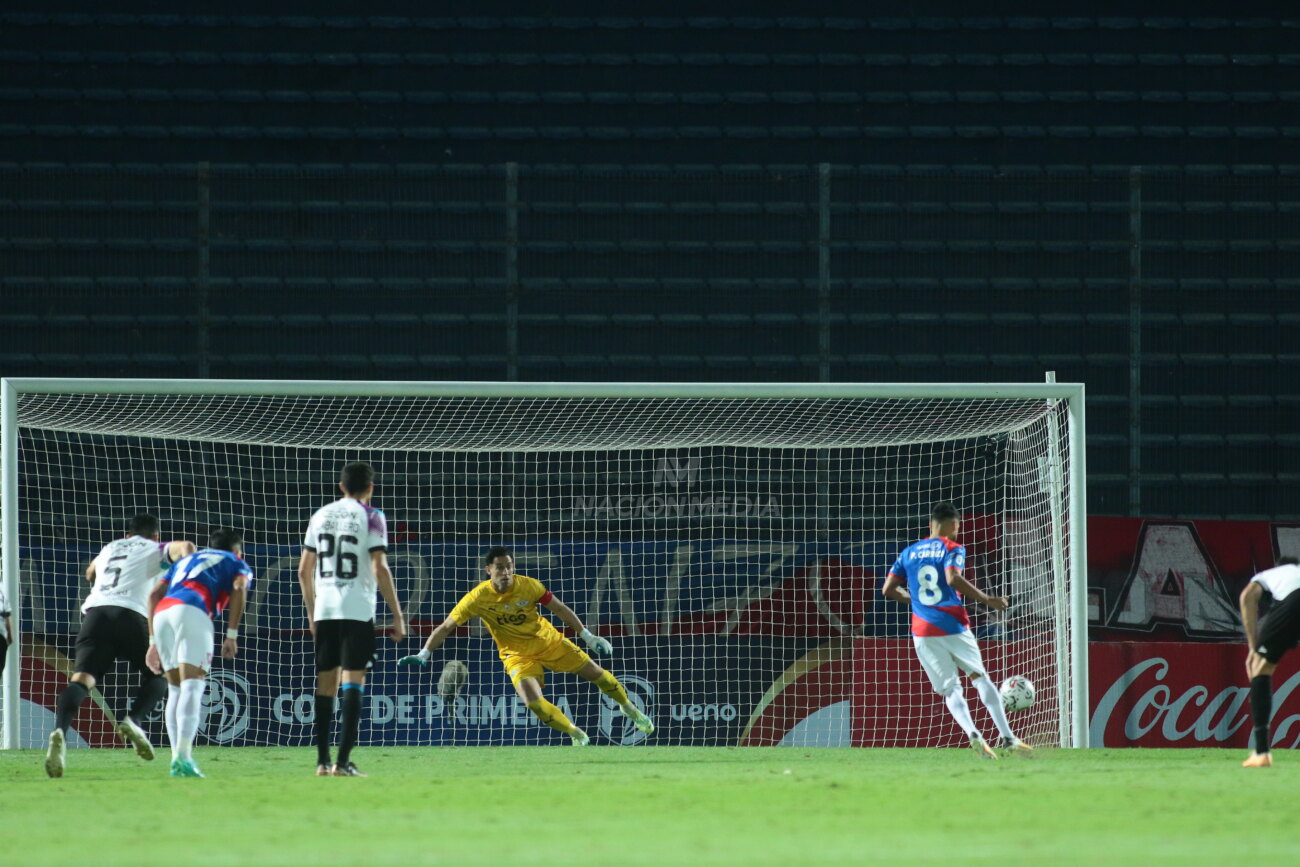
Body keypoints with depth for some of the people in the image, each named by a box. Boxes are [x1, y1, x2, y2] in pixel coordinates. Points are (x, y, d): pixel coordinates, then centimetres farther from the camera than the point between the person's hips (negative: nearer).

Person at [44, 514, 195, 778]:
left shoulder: (109, 549, 34)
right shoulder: (155, 550, 20)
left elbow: (90, 574, 55)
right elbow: (184, 547, -2)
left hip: (94, 612, 3)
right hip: (130, 615, -3)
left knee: (82, 678, -13)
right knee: (157, 674, 17)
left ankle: (60, 731, -41)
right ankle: (133, 720, -11)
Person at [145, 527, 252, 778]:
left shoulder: (185, 561, 38)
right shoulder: (236, 564, 24)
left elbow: (155, 595, 26)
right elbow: (239, 589, 2)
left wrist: (153, 641, 24)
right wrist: (232, 635, -3)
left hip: (161, 614, 5)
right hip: (192, 613, -5)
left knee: (175, 689, 14)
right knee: (192, 686, -14)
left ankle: (177, 759, 5)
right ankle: (183, 755, -30)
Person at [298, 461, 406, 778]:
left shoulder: (320, 516, 12)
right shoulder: (371, 517, -3)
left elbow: (304, 571, 14)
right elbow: (380, 569, -11)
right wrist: (397, 616, -7)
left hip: (324, 610, 5)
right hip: (357, 609, -5)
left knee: (326, 681, 10)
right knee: (353, 680, -5)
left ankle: (323, 760, 11)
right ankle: (343, 761, -13)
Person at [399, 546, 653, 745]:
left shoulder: (529, 586, -18)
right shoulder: (477, 598, -21)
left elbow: (559, 608, -4)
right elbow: (446, 627, -16)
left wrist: (588, 636, -4)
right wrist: (424, 654, -27)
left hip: (550, 641, 2)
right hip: (517, 655, -2)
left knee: (596, 673, 6)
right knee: (532, 701, -25)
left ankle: (628, 707, 37)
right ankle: (576, 735, 0)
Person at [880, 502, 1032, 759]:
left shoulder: (909, 552, 13)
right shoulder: (952, 549, -1)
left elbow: (888, 589, 10)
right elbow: (953, 579, -20)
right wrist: (986, 600, -15)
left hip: (922, 630, 3)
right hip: (953, 626, -3)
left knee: (950, 690, 4)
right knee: (980, 678, 10)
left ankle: (972, 733, -21)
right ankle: (1007, 737, 3)